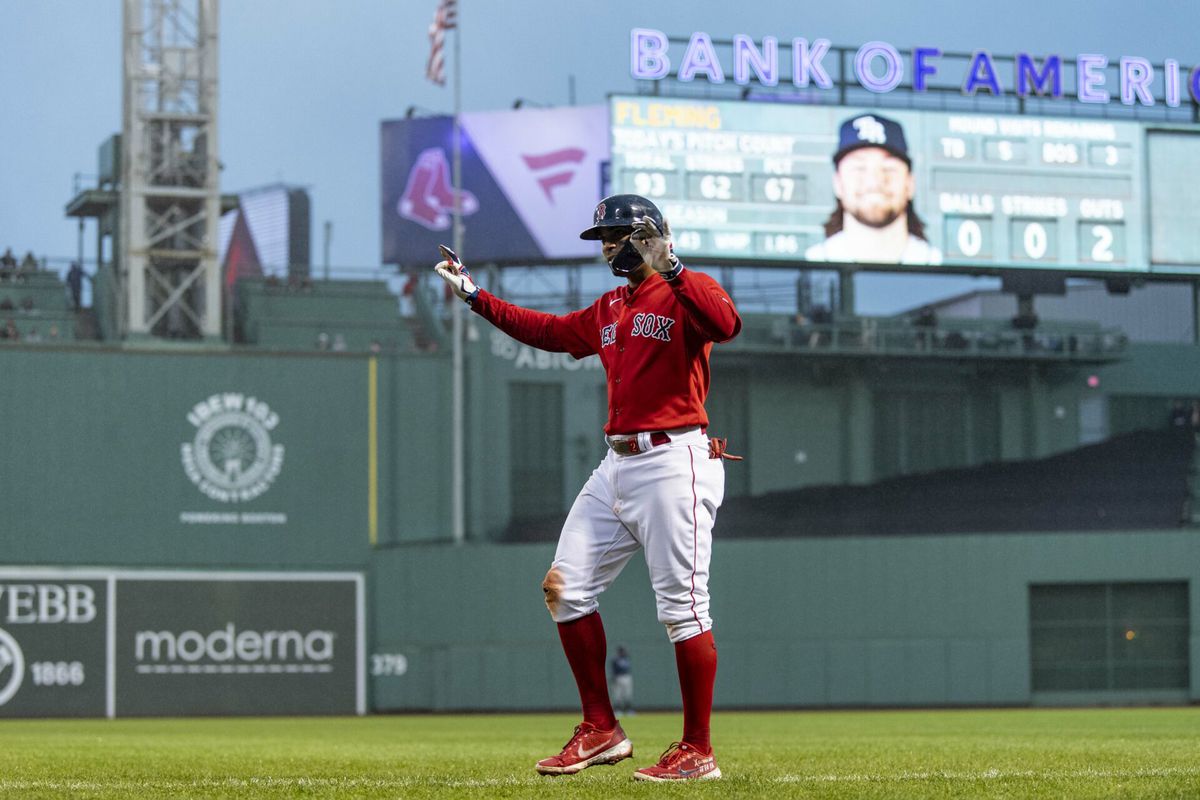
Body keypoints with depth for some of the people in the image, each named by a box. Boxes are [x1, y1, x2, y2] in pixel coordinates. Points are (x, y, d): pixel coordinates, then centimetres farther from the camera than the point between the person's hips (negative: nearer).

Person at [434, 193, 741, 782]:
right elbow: (551, 332, 31)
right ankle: (600, 731, 15)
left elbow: (725, 324, -28)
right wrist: (475, 296, 31)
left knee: (683, 608, -8)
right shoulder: (609, 308, 19)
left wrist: (669, 269, -34)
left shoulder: (688, 293, -7)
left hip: (673, 463, -9)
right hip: (617, 465, 9)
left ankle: (697, 752, -2)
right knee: (566, 589, 7)